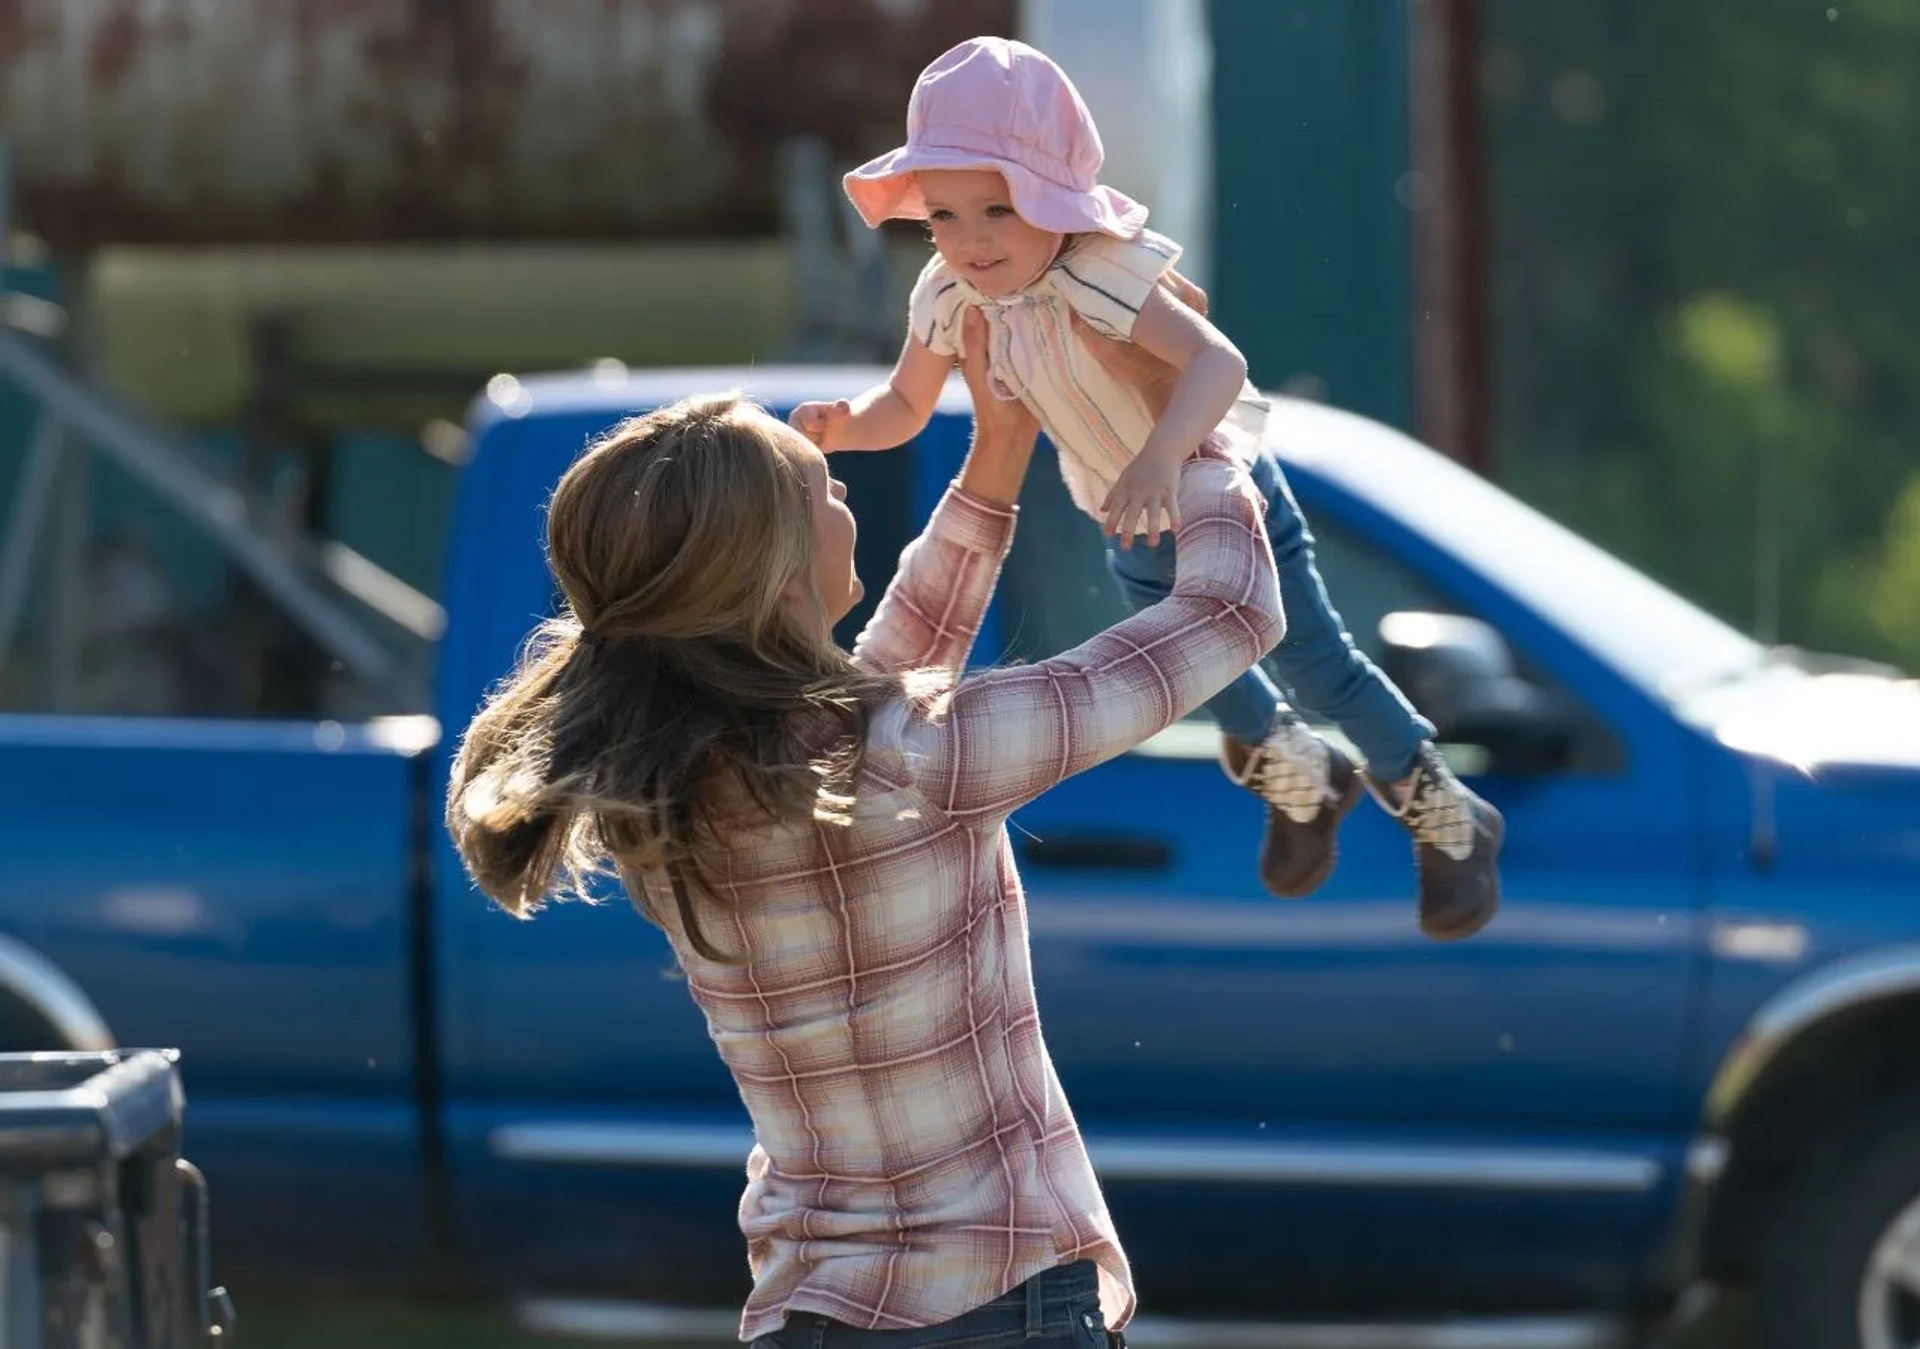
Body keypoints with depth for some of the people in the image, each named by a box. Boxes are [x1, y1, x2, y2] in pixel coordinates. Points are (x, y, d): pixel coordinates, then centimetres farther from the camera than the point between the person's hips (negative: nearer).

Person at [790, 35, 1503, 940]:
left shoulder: (1095, 274, -41)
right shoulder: (950, 298, -21)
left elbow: (1219, 363, -53)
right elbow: (905, 407, -6)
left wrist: (1158, 460, -69)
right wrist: (842, 427, -28)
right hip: (1130, 524, 6)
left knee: (1314, 663, 6)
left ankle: (1447, 820, 28)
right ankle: (1300, 781, 54)